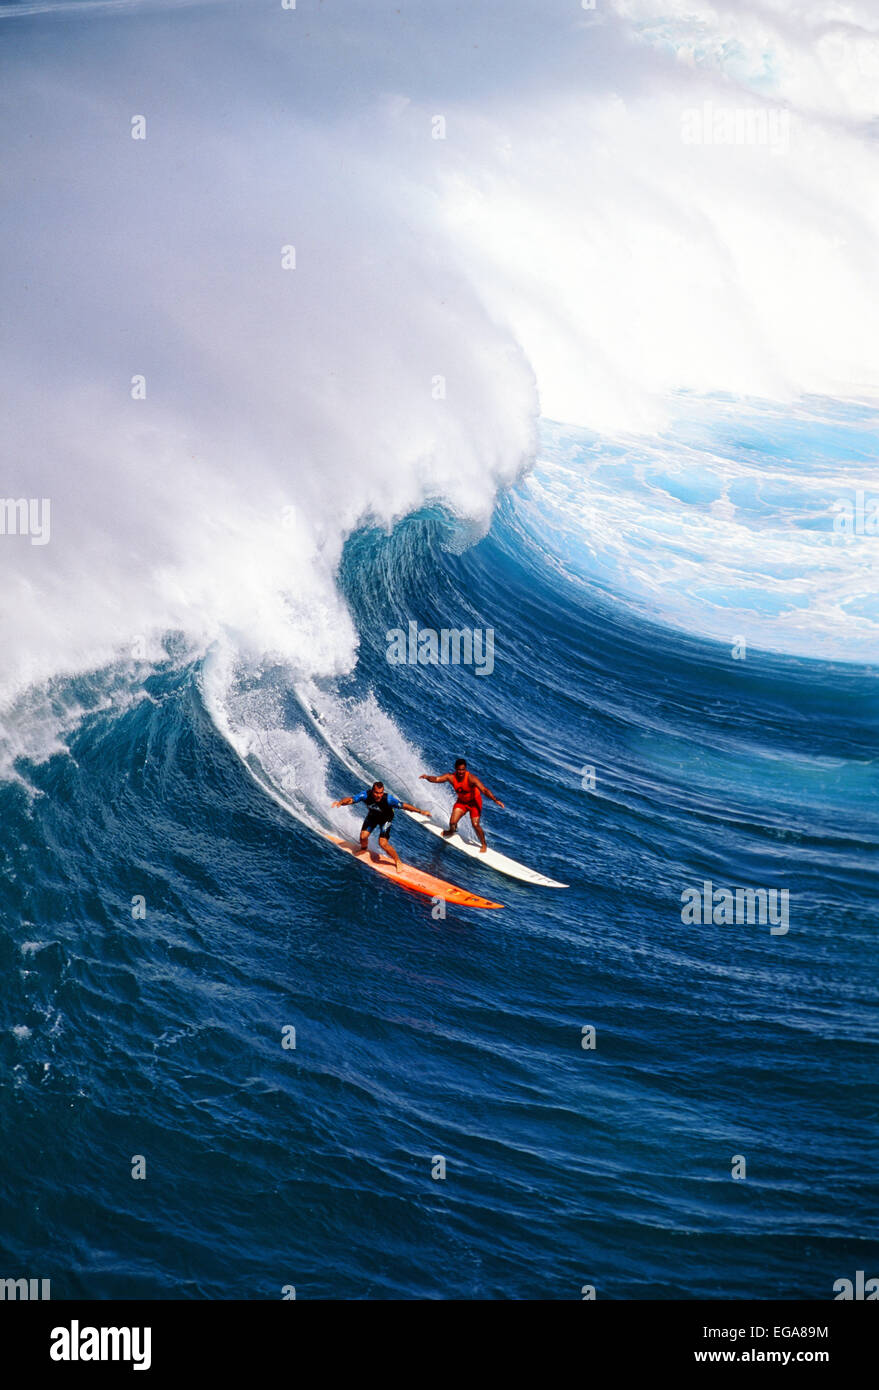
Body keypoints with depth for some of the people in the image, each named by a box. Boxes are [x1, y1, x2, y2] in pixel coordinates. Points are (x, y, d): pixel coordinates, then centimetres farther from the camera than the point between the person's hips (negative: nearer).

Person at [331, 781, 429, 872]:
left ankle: (398, 861, 6)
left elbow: (403, 805, -35)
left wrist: (420, 811, -39)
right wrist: (341, 802, -55)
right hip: (372, 816, 3)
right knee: (363, 835, -9)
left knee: (383, 843, -16)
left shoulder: (388, 799, -39)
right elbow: (351, 799, -34)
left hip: (385, 819, -3)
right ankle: (363, 849, 30)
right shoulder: (366, 795, -33)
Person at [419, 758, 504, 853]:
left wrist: (495, 800, -52)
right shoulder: (451, 777, -21)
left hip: (474, 801, -4)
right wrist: (427, 777, -48)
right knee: (452, 822, -5)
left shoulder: (470, 778, -34)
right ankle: (451, 831, 35)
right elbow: (437, 779, -26)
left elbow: (484, 790, -41)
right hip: (461, 801, 4)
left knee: (475, 825, -13)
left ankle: (484, 845, 11)